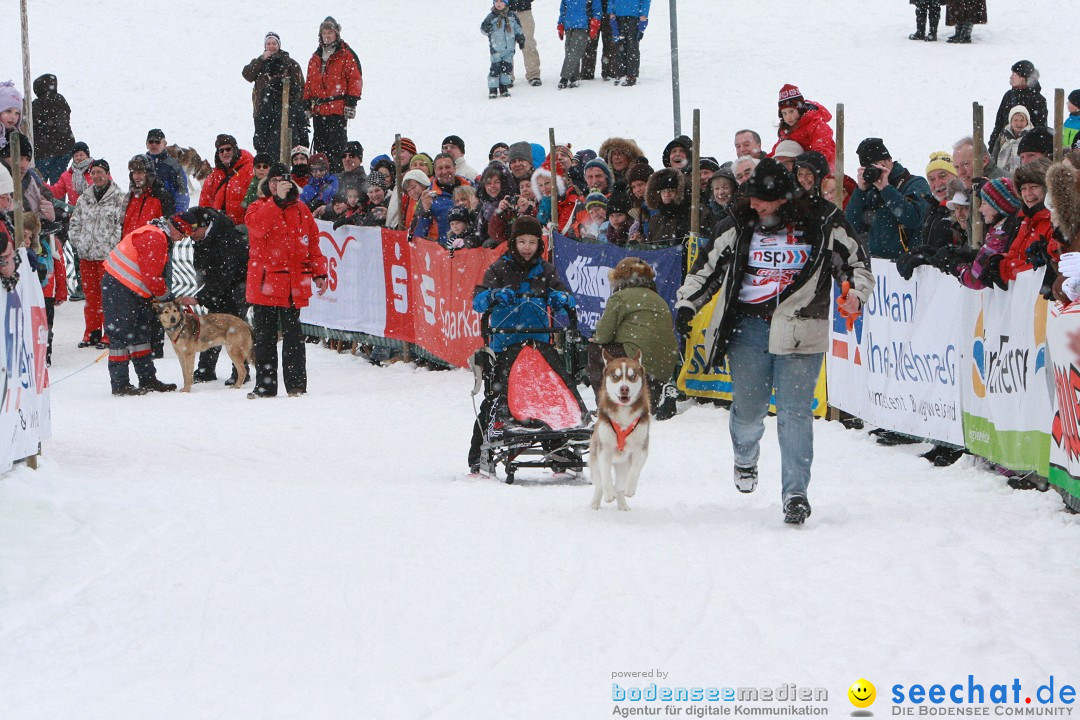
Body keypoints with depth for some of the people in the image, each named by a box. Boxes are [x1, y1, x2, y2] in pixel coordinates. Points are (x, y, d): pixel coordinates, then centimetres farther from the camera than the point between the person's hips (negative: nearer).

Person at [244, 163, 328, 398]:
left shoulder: (301, 210, 13)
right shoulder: (259, 207, 7)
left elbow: (313, 242, 15)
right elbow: (257, 225, -17)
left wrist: (319, 273, 8)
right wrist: (276, 199, -22)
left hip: (294, 283, 0)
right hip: (264, 282, 0)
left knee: (292, 334, -2)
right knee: (265, 336, 3)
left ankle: (296, 384, 1)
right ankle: (265, 385, 8)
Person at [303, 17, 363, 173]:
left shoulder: (347, 55, 0)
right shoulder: (316, 57, 19)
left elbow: (355, 78, -5)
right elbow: (309, 82, 22)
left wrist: (351, 102, -11)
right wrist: (307, 105, 15)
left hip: (338, 110, -6)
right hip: (318, 110, 6)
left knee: (337, 147, -10)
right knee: (321, 147, 8)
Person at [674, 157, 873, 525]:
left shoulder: (822, 222, -2)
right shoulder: (743, 225, 6)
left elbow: (857, 263, 7)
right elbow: (711, 267, 17)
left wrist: (856, 293, -11)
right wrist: (687, 303, 8)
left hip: (799, 328, -3)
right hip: (749, 327, 3)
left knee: (794, 411, -9)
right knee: (749, 408, 7)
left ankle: (795, 494, -6)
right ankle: (745, 460, 40)